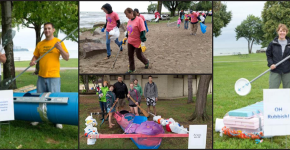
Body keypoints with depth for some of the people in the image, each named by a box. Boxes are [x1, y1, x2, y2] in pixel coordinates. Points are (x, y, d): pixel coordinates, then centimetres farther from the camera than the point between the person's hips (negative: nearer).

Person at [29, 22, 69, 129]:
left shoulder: (58, 42, -1)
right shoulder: (40, 44, 10)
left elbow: (67, 58, -5)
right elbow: (35, 56, 15)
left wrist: (60, 48, -20)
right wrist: (33, 61, -7)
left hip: (53, 76, -4)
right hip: (41, 76, 4)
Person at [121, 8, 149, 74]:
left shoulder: (139, 20, -19)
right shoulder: (129, 21, 4)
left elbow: (142, 32, -20)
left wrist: (142, 43, -21)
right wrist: (126, 37, 12)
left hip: (138, 42, -7)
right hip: (130, 42, 7)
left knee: (139, 55, 9)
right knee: (130, 55, 10)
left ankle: (146, 62, 39)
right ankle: (131, 69, 24)